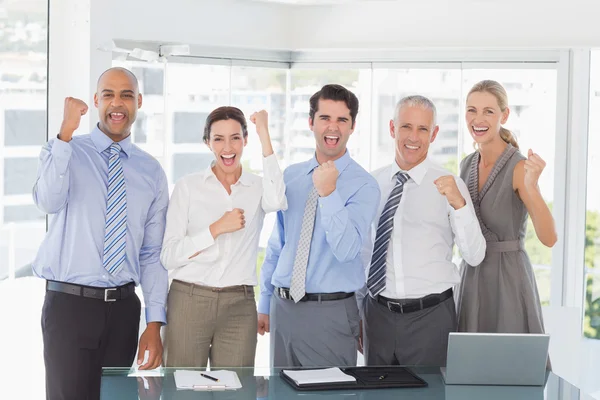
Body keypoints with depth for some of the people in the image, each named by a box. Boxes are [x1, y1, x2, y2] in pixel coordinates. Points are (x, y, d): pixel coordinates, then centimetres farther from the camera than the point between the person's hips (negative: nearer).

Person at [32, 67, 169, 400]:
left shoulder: (151, 171, 9)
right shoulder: (63, 152, 1)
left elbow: (152, 253, 8)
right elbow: (48, 202, -21)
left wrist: (155, 323, 1)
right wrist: (66, 133, -27)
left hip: (123, 307, 3)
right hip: (70, 303, -3)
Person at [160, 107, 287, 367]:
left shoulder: (258, 187, 8)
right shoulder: (188, 187, 4)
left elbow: (276, 201, -18)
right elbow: (169, 256, -2)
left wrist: (264, 136, -14)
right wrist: (217, 228, -12)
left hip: (239, 306, 1)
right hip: (189, 301, -1)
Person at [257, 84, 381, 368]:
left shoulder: (363, 186, -9)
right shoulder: (291, 176, 8)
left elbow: (346, 250, -21)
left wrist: (329, 194, -27)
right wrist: (265, 303, 16)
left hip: (330, 312, -5)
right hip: (282, 306, 5)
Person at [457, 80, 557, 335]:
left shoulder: (519, 167, -14)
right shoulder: (467, 165, 6)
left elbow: (548, 238, -24)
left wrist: (531, 186, -36)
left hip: (509, 276, -6)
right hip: (472, 277, 6)